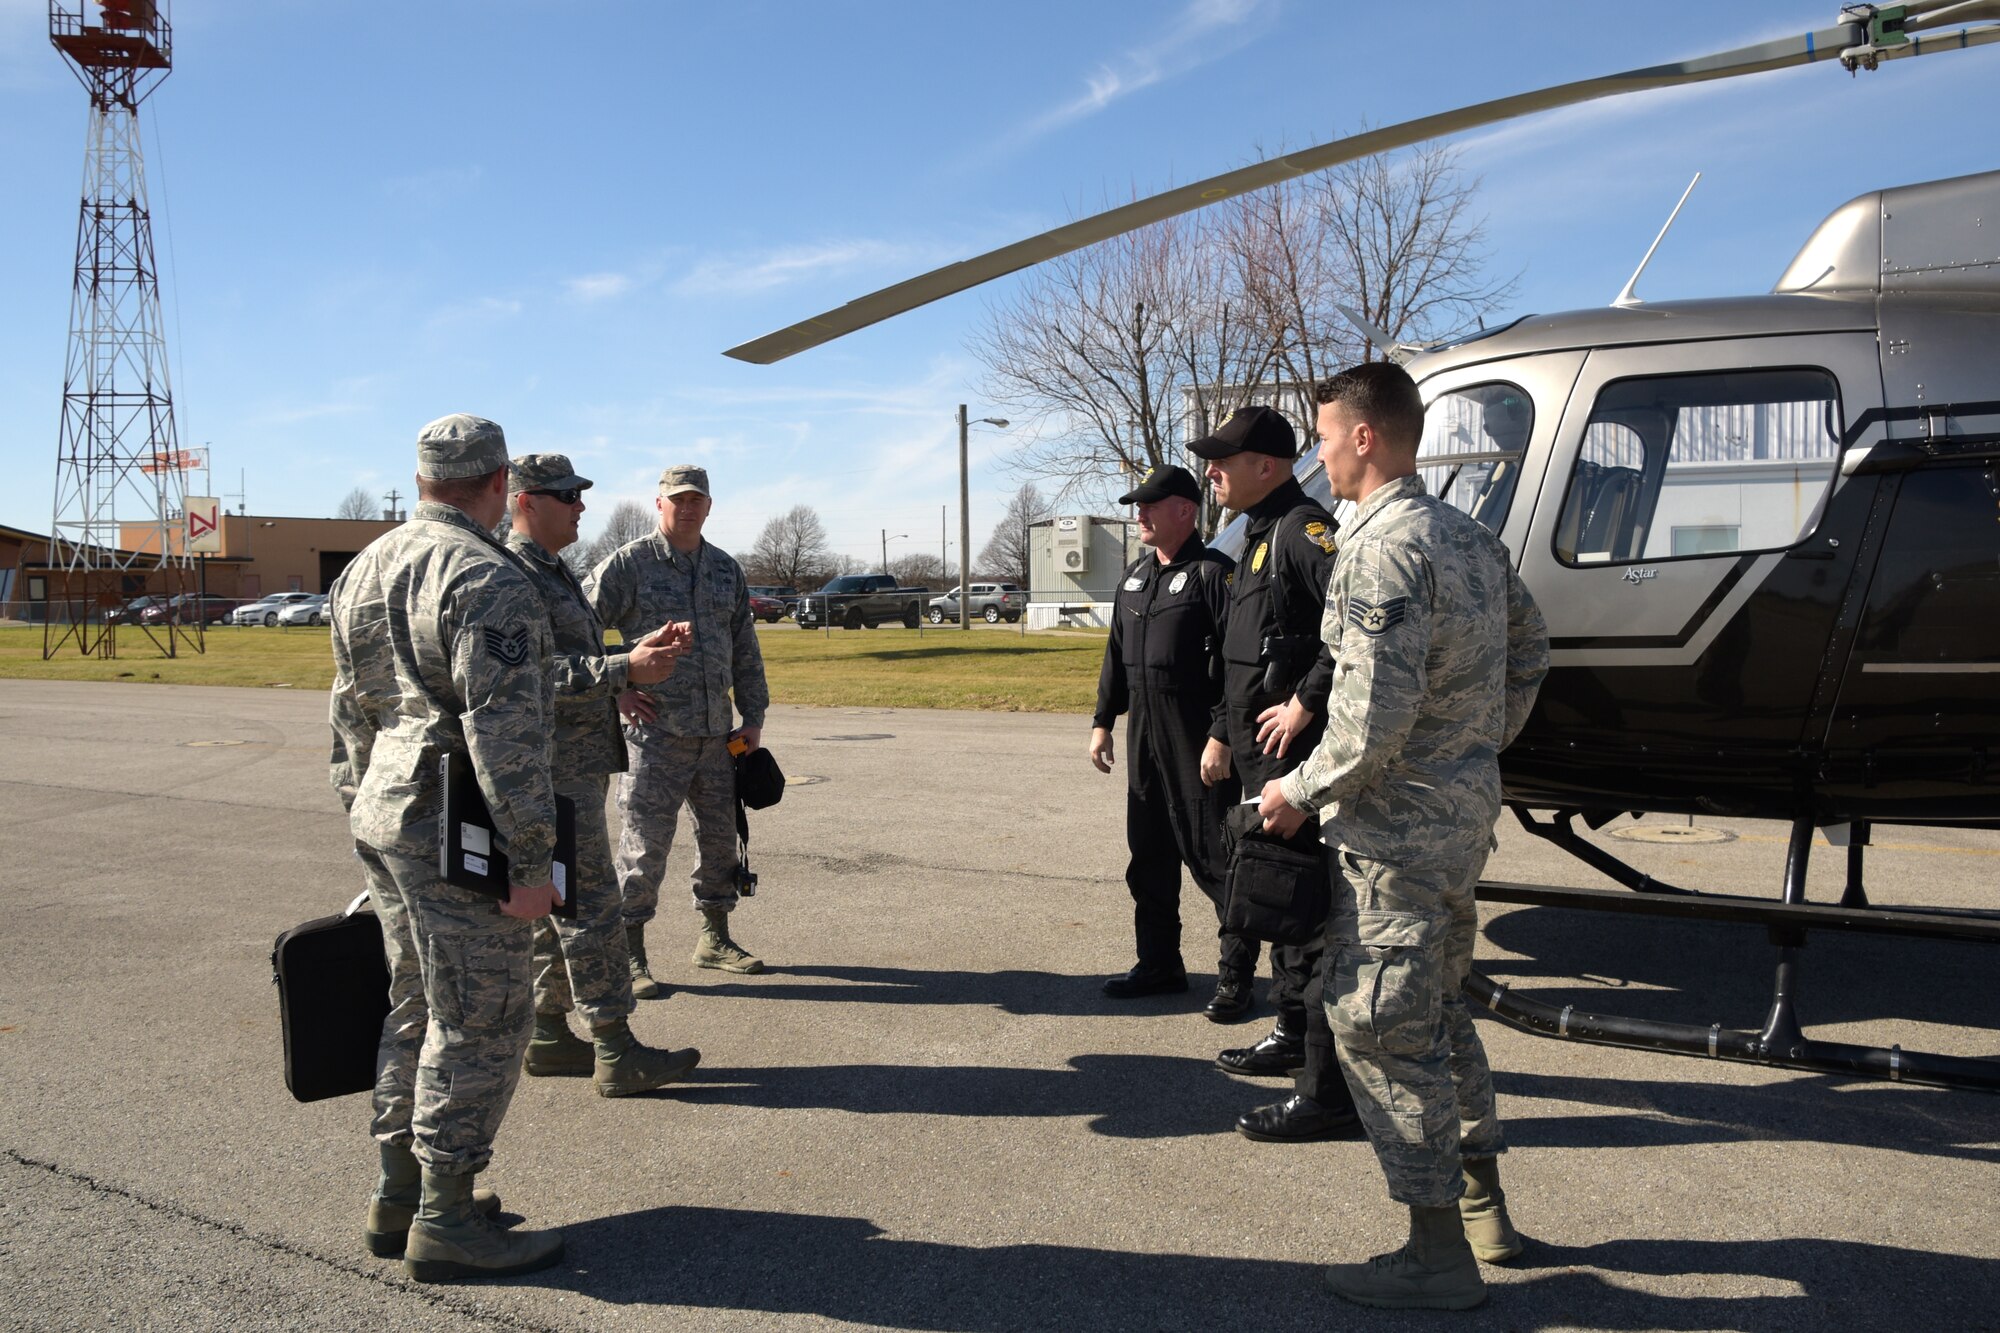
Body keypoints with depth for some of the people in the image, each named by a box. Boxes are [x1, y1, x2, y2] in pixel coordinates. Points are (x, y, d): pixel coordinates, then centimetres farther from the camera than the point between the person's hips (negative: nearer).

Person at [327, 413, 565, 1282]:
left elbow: (350, 713, 18)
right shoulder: (486, 581, -17)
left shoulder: (363, 572, 13)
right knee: (480, 1022, 0)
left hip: (382, 815, 9)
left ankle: (399, 1196, 27)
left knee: (419, 1007, 18)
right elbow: (504, 731, -22)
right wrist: (531, 858, -19)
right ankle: (446, 1223, 8)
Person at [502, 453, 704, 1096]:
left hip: (578, 763, 10)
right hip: (554, 768, -10)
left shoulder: (554, 572, 18)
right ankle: (616, 1053, -2)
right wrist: (626, 668, -27)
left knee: (560, 904, 14)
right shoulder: (515, 575, -15)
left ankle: (547, 1036, 22)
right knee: (590, 904, -7)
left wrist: (646, 651, 8)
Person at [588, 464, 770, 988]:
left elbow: (745, 650, 17)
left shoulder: (726, 569, 13)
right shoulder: (629, 563, -5)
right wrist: (614, 689, -10)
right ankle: (630, 955, 7)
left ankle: (714, 939, 29)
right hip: (655, 729, -6)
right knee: (646, 842, -5)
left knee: (721, 835, 13)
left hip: (716, 730, 6)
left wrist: (754, 716, 14)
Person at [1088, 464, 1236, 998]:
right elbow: (1117, 654, 20)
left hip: (1199, 744, -8)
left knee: (1211, 858, -2)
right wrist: (1103, 721, 16)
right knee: (1149, 857, 13)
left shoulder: (1213, 573, -11)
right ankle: (1158, 963, 25)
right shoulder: (1135, 575, 15)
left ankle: (1237, 970, 10)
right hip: (1143, 738, 8)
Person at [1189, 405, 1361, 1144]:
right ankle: (1293, 1034, 37)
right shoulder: (1260, 539, 18)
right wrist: (1223, 735, 24)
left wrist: (1306, 704, -25)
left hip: (1296, 754, -11)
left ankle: (1329, 1089, -1)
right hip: (1262, 757, 11)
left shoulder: (1303, 530, -15)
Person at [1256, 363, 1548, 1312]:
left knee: (1378, 1022, 0)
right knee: (1436, 1008, 22)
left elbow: (1378, 711, -25)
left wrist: (1303, 792, -12)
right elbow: (1529, 646, 20)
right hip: (1465, 812, 10)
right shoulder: (1470, 538, 10)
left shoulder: (1381, 547, -19)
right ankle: (1481, 1202, 34)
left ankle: (1438, 1252, 9)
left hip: (1396, 825, -10)